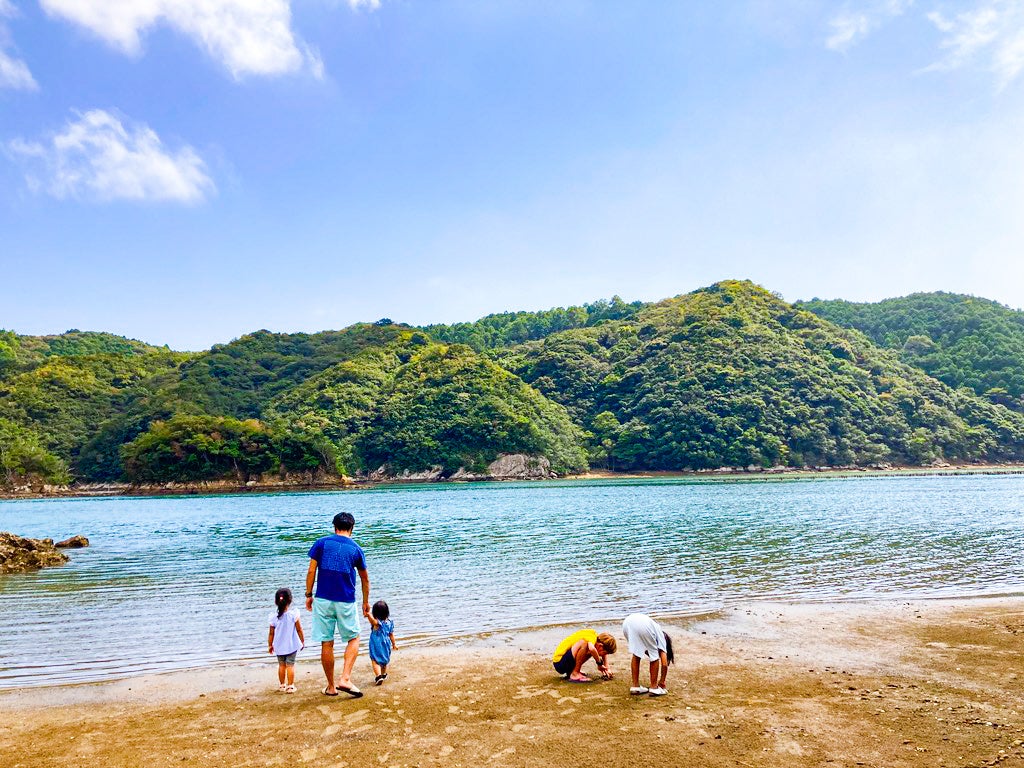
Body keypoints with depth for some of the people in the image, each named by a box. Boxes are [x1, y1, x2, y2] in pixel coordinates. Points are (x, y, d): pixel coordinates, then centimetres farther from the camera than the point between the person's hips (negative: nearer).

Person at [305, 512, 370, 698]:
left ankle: (331, 686, 18)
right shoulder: (356, 549, 3)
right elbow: (365, 579, 12)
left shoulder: (321, 543, 1)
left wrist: (309, 595, 9)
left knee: (326, 643, 9)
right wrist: (366, 602, 24)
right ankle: (345, 679, 0)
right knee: (353, 639, 15)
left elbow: (311, 571, -3)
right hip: (346, 602, -1)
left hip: (323, 600, 1)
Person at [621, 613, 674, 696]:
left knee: (635, 655, 26)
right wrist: (662, 682, 32)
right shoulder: (661, 637, 27)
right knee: (654, 657, 18)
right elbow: (664, 664, 21)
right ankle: (654, 688, 21)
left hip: (627, 622, 6)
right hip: (644, 625, -6)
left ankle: (635, 686, 27)